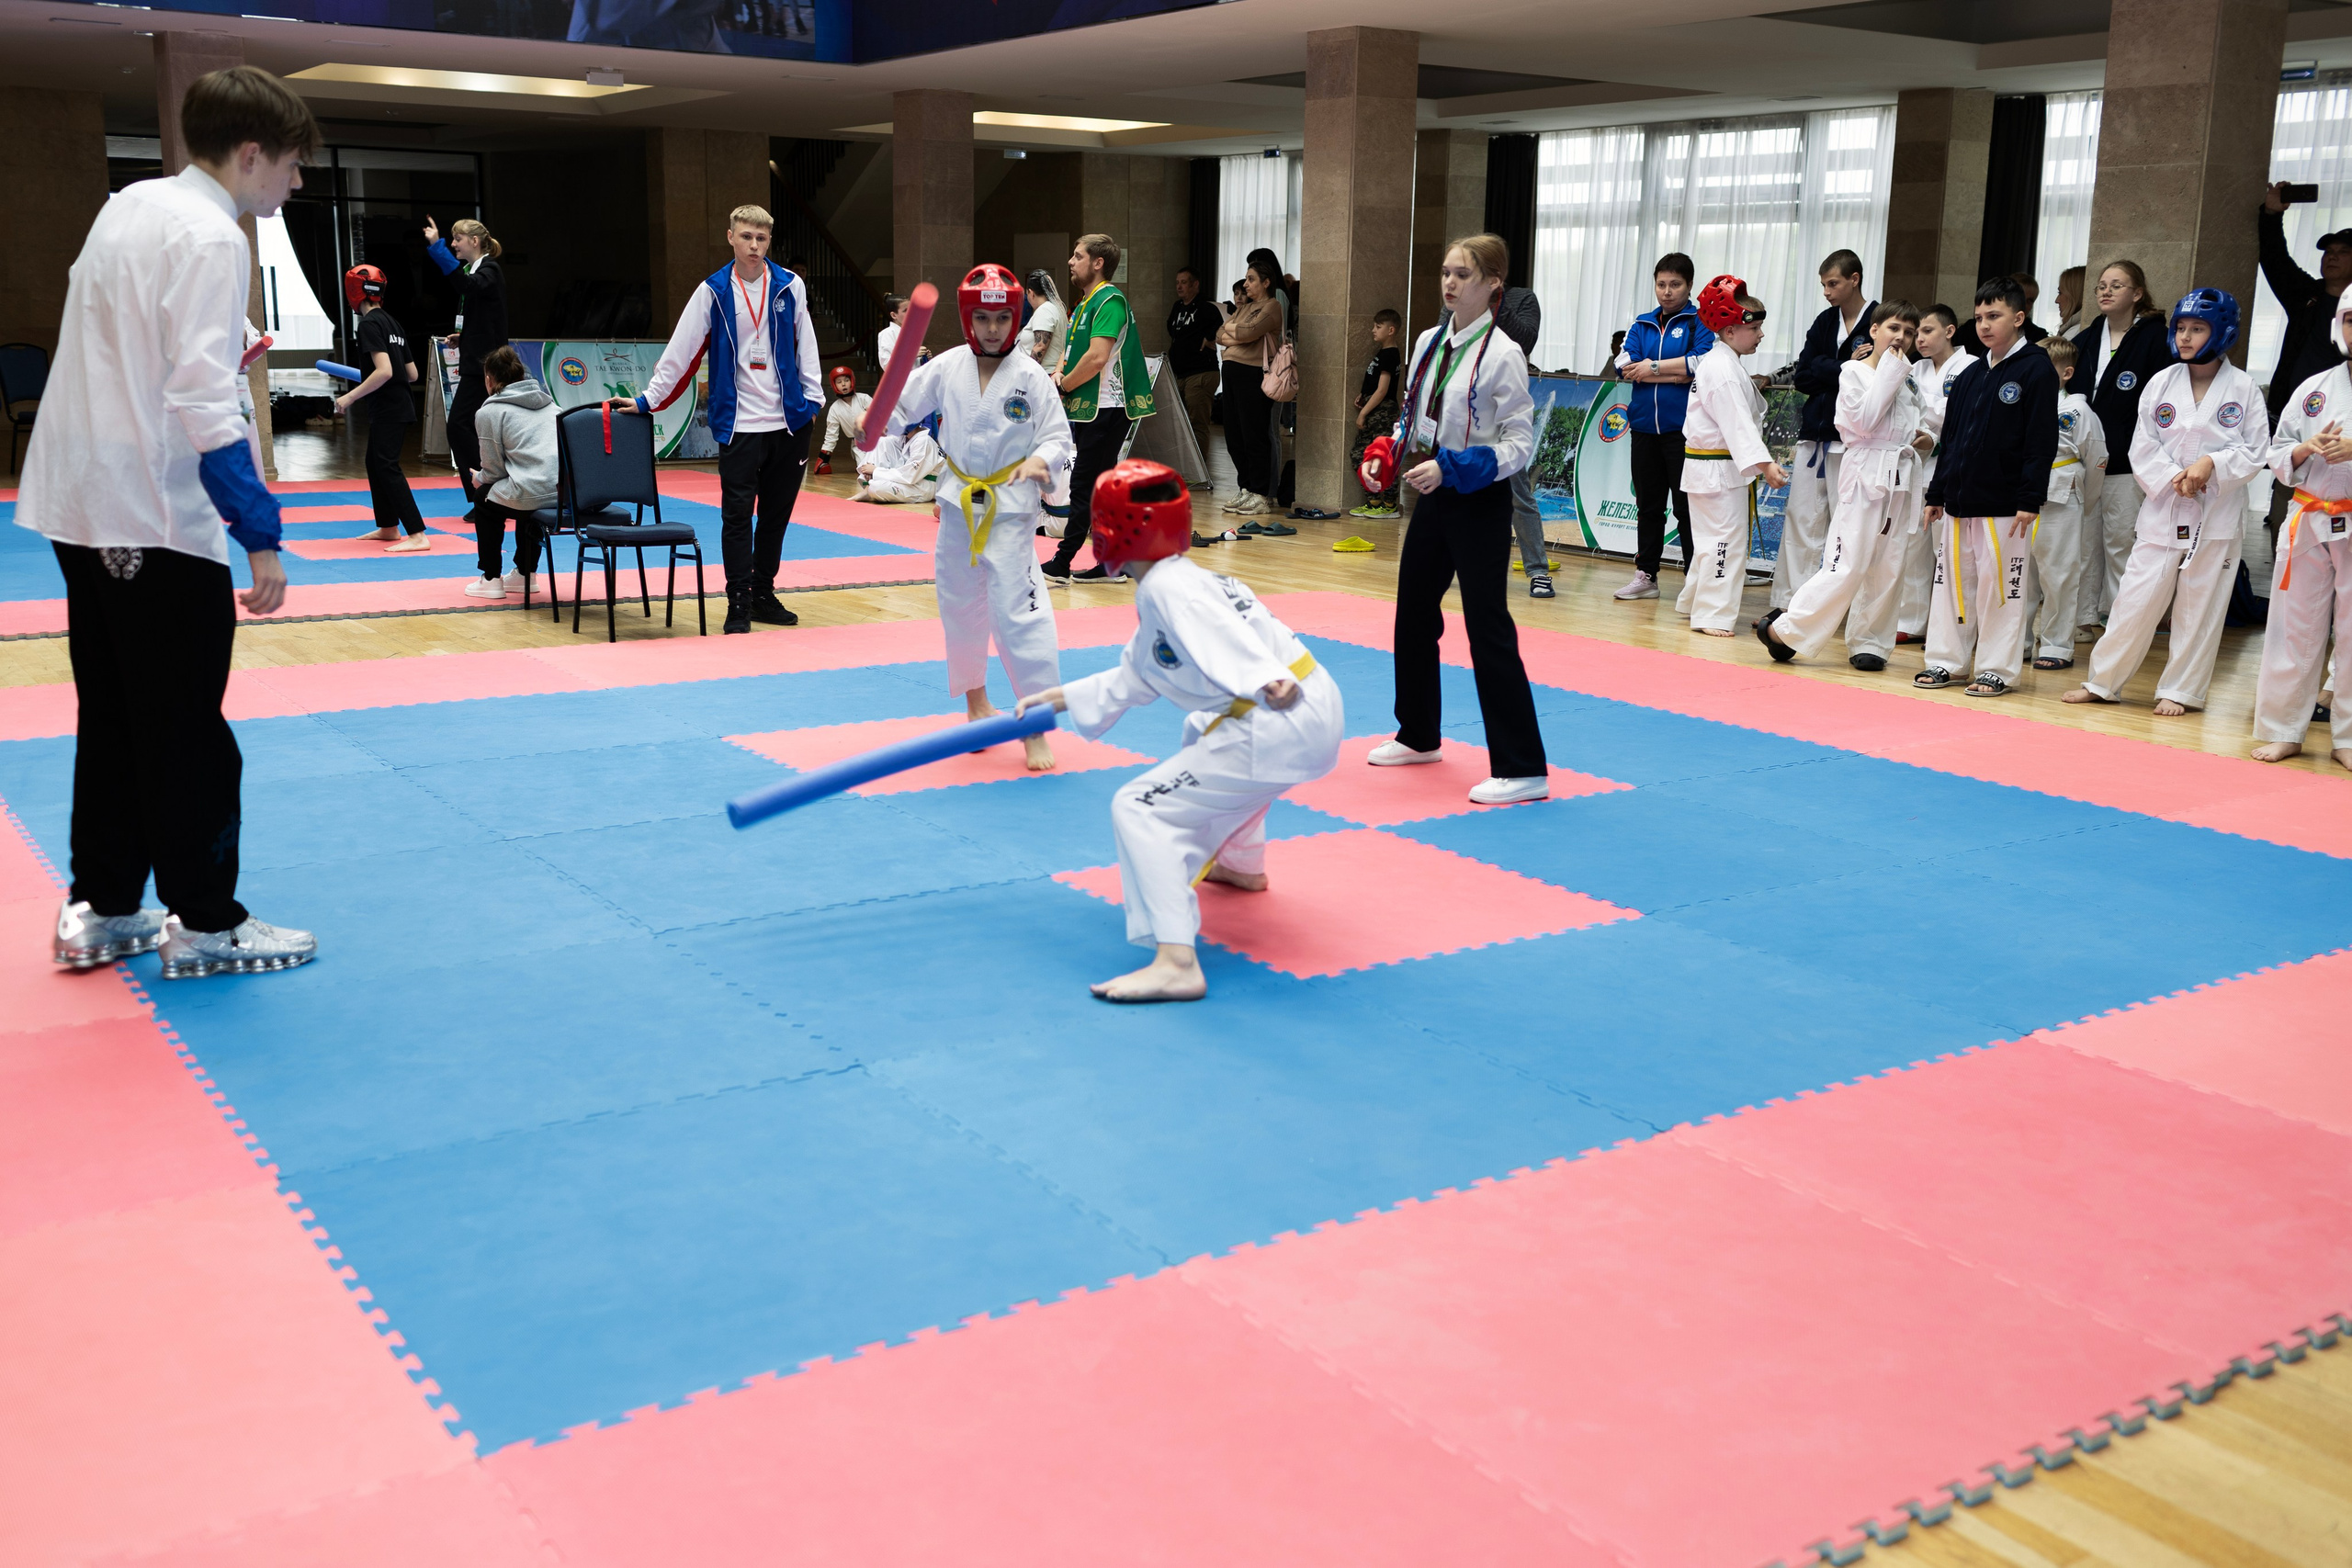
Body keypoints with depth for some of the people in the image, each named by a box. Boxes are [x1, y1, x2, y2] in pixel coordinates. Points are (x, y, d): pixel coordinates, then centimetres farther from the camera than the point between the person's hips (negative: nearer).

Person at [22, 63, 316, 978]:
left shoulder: (129, 207, 12)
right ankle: (204, 924, 11)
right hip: (155, 516, -9)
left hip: (83, 500, 9)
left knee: (113, 714, 16)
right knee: (187, 730, 1)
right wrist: (261, 536, -21)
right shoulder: (209, 236, -15)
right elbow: (205, 402, -21)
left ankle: (99, 912, 24)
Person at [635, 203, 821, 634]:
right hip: (739, 422, -2)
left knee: (776, 514, 11)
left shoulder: (790, 287, 2)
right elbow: (680, 352, 1)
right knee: (737, 516, -3)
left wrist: (813, 399, 4)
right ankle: (739, 603, 4)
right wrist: (647, 399, 2)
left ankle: (763, 594, 23)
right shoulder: (713, 291, -1)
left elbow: (805, 345, 9)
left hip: (788, 421, 2)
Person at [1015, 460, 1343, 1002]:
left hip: (1280, 729, -11)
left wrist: (1265, 680, -45)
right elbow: (1133, 679, 31)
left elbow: (1222, 635, -29)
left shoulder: (1165, 587, -9)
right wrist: (1059, 699, 34)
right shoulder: (1185, 579, 22)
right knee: (1205, 734, 42)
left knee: (1141, 809, -13)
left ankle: (1176, 963, -23)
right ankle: (1241, 865, 57)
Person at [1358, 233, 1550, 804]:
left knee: (1489, 629, -8)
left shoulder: (1501, 355, -15)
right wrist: (1385, 455, -2)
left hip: (1479, 503, -8)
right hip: (1433, 498, 8)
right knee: (1414, 615, 17)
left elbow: (1520, 444, -15)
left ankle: (1522, 769, -2)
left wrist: (1449, 469, -24)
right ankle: (1419, 736, 36)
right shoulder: (1430, 342, 6)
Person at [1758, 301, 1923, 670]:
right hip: (1864, 472, -7)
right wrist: (1889, 371, -14)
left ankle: (1868, 642, 15)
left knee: (1887, 568, 5)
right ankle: (1783, 629, -5)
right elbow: (1863, 420, -18)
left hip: (1899, 477, 7)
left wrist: (1920, 439, 5)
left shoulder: (1908, 378, 13)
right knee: (1847, 566, -12)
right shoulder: (1853, 370, -5)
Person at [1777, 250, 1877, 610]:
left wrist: (1827, 372, -14)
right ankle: (1788, 603, 13)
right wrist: (1845, 368, -11)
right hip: (1815, 435, 6)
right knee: (1801, 518, 7)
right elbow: (1803, 376, 3)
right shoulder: (1824, 322, 12)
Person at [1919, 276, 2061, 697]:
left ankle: (1997, 670, 7)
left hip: (2005, 504, -6)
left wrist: (2031, 500, -16)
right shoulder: (1970, 376, 12)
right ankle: (1945, 660, 20)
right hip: (1960, 500, 6)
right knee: (1953, 580, 11)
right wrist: (1936, 494, 15)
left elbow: (2042, 443, -11)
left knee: (2000, 584, -1)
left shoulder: (2036, 370, -7)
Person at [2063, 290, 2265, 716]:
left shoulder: (2243, 387, -2)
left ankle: (2179, 690, 16)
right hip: (2162, 510, 1)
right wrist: (2173, 478, -14)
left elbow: (2256, 451, -2)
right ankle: (2102, 681, 10)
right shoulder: (2162, 383, 3)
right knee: (2137, 597, -1)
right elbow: (2142, 447, 1)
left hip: (2217, 513, -1)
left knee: (2198, 607, 5)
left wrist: (2212, 465, -18)